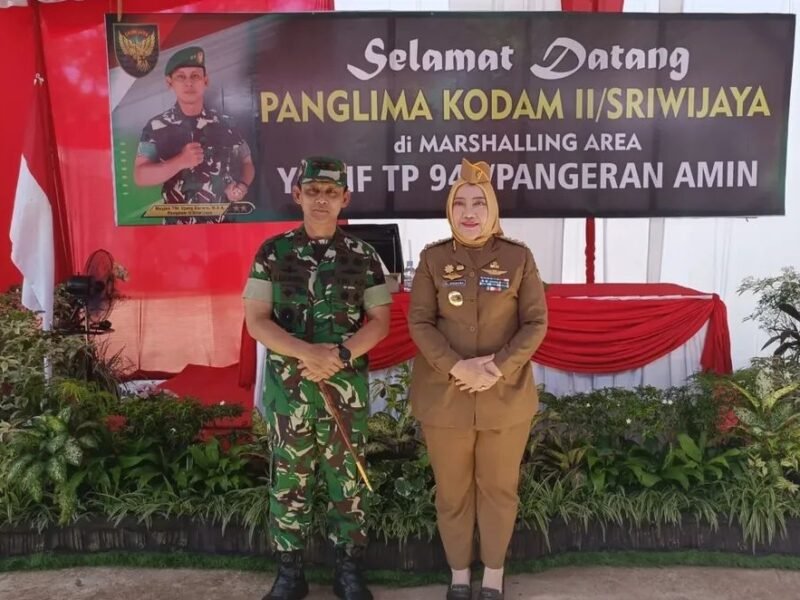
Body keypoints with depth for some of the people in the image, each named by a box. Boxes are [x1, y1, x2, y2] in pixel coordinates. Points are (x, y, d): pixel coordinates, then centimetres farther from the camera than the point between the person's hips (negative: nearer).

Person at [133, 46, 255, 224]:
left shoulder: (225, 124, 2)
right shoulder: (157, 127, -2)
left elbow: (246, 163, 12)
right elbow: (140, 176, -7)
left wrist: (242, 186, -9)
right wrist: (180, 162, -20)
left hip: (223, 221, 2)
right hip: (177, 223, -1)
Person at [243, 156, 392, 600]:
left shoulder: (362, 256, 2)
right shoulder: (273, 252, 1)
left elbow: (379, 321, 1)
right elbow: (256, 320, -4)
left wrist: (340, 354, -16)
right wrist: (307, 352, -19)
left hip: (346, 387, 0)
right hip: (288, 386, 0)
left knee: (346, 479, 9)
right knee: (289, 479, 9)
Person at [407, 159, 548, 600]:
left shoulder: (518, 258, -2)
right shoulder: (433, 259, -1)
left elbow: (536, 322, -4)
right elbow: (419, 322, -6)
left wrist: (499, 367, -18)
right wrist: (456, 367, -19)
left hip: (506, 397, 0)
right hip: (444, 397, 0)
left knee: (499, 489, 14)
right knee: (452, 491, 13)